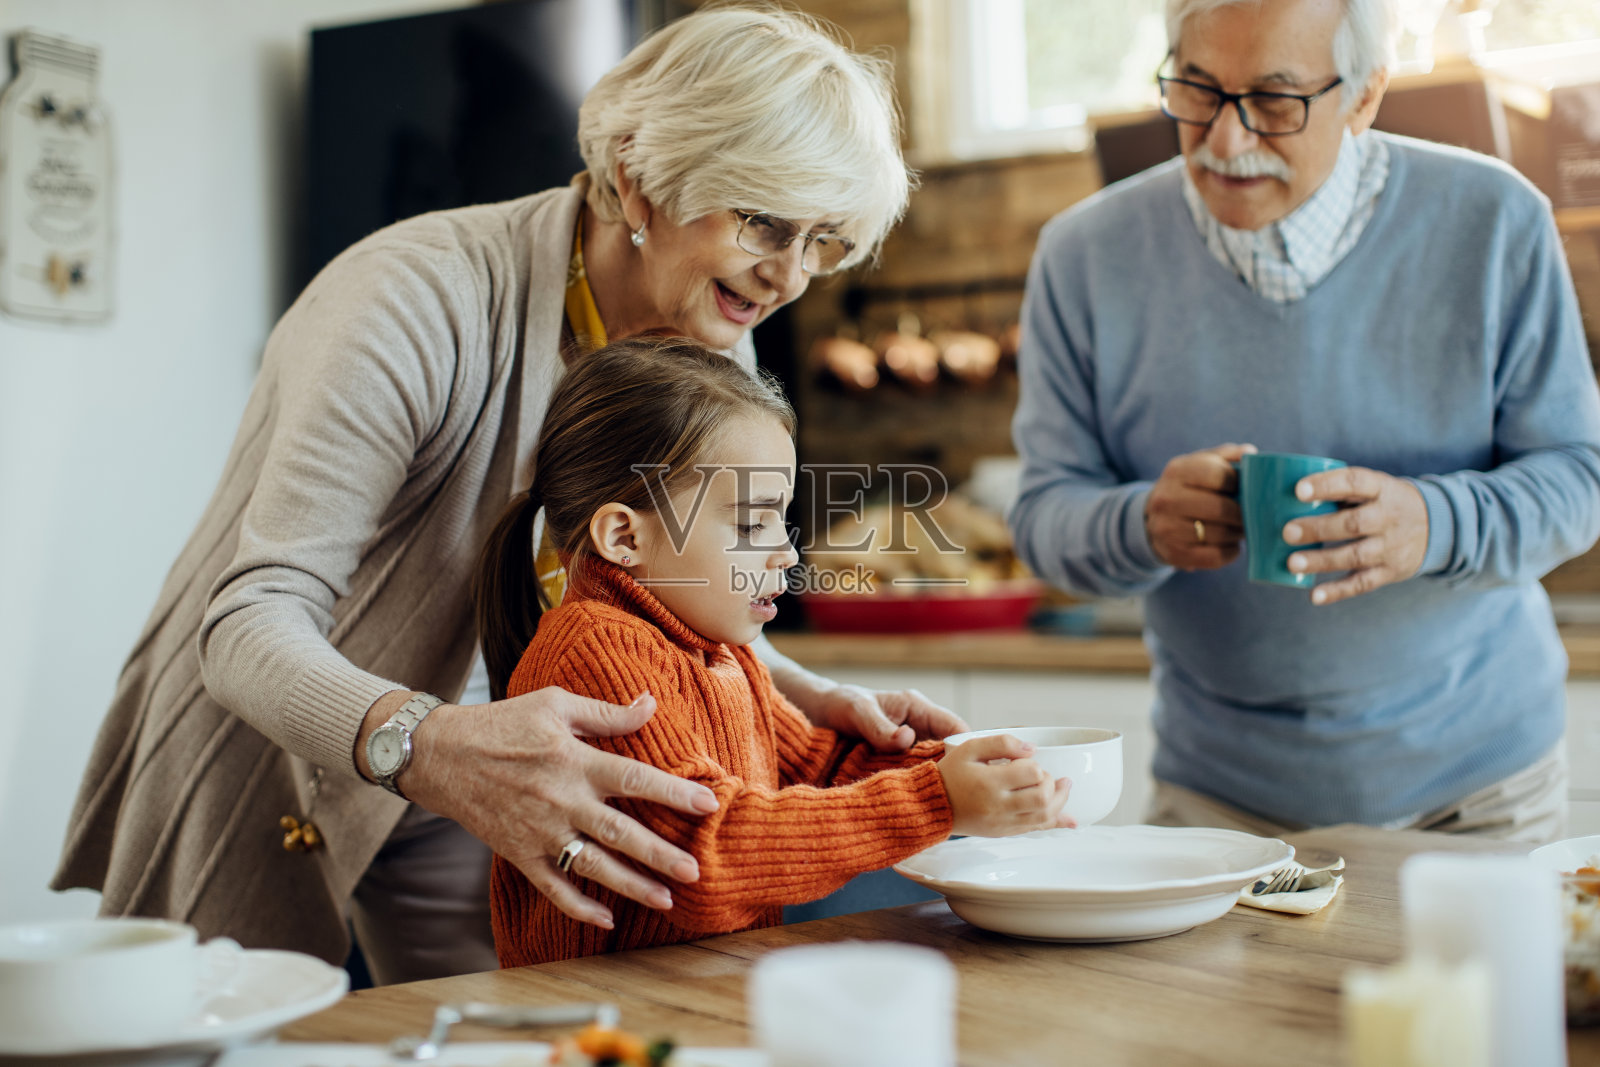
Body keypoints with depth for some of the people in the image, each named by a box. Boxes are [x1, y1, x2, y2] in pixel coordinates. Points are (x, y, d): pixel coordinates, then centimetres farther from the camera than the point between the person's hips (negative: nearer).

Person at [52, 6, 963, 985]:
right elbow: (252, 622, -34)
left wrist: (813, 701, -17)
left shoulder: (711, 345, -7)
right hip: (255, 767, -5)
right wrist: (427, 745, -54)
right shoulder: (420, 299, -29)